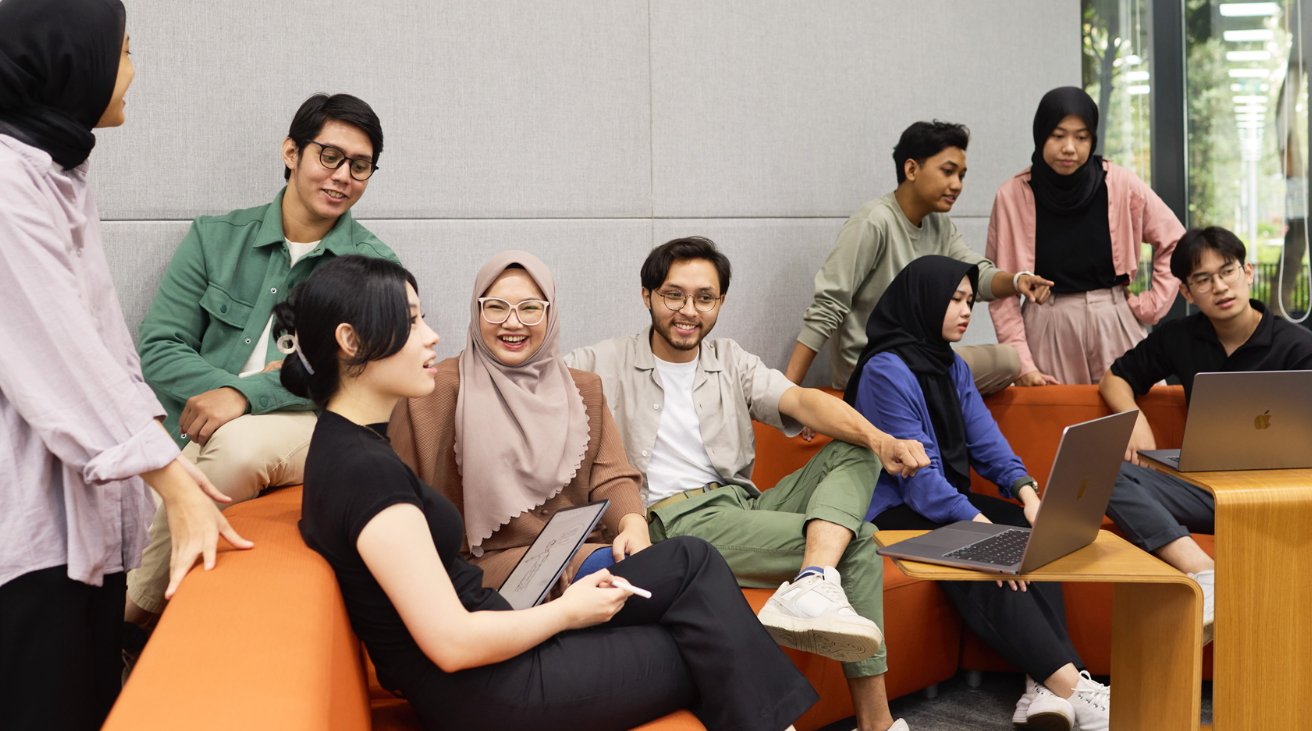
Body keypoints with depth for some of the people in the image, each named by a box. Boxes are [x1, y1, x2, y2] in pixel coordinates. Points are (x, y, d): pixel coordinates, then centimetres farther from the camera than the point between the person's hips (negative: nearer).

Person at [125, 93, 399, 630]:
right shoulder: (214, 239, 11)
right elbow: (158, 348, 5)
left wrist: (245, 394, -22)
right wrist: (219, 390, -14)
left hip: (314, 430, -1)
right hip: (199, 432, 2)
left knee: (241, 443, -35)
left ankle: (128, 616, -14)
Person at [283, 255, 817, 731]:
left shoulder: (346, 443, 5)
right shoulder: (366, 471, -25)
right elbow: (453, 643, -26)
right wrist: (567, 612, -11)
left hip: (490, 647, 9)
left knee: (691, 564, 4)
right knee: (707, 654, 3)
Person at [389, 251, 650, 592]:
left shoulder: (584, 391, 19)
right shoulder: (436, 393, 3)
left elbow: (612, 478, 7)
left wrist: (634, 525, -15)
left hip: (583, 549, 5)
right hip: (489, 561, -5)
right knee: (608, 567, -35)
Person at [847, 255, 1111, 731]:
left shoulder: (953, 367, 14)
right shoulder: (886, 370, -13)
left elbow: (986, 442, 3)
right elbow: (917, 471, -22)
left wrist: (1025, 491, -16)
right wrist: (978, 523, -32)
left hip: (946, 500, 8)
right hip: (895, 510, -8)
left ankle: (1046, 685, -30)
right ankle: (1066, 684, -35)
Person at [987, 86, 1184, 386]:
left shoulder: (1120, 184, -3)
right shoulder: (1012, 196, -6)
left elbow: (1174, 242, 10)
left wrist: (1149, 306, 2)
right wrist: (1022, 364, -9)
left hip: (1114, 325, 1)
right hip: (1046, 330, -1)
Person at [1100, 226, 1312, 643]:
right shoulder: (1180, 337, 10)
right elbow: (1114, 379, 20)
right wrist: (1134, 420, -2)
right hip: (1204, 486, 4)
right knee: (1105, 472, -24)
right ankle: (1204, 575, -40)